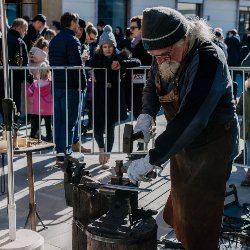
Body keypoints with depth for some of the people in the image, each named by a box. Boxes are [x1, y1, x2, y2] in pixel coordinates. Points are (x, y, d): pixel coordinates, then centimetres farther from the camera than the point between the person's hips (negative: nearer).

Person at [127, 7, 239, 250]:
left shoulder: (208, 58, -31)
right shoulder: (164, 55, -6)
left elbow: (191, 119, -36)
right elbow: (152, 86, 9)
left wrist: (152, 159, -35)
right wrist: (147, 114, -13)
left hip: (211, 145, -8)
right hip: (181, 141, 8)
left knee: (198, 222, -1)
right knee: (179, 202, 22)